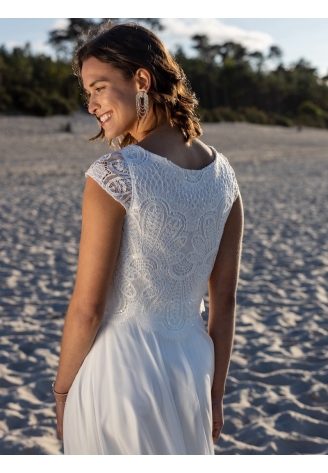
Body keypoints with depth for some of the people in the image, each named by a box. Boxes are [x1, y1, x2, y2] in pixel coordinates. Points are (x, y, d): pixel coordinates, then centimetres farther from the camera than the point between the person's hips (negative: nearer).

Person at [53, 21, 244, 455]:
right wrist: (215, 393, 14)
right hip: (192, 361, 6)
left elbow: (87, 308, -15)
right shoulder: (222, 173, 0)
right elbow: (225, 299, 5)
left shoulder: (114, 175, -18)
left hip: (118, 369, -5)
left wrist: (61, 390, 0)